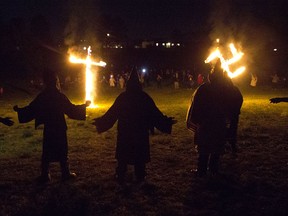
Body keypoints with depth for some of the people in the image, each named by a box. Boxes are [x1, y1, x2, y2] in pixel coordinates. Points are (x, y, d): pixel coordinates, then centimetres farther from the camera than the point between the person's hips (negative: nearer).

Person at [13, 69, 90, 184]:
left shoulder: (42, 96, -6)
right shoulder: (60, 96, -13)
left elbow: (30, 109, -2)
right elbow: (71, 109, -10)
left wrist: (18, 110, 15)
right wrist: (84, 105, 4)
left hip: (48, 129, 2)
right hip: (60, 128, -2)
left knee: (46, 152, 10)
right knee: (62, 152, 8)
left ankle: (45, 175, 12)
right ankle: (66, 173, 14)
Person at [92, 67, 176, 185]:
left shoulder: (122, 97, -8)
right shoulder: (144, 97, -10)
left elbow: (111, 113, -5)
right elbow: (155, 113, -9)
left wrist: (100, 121, 8)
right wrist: (166, 122, 3)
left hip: (124, 132, 1)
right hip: (140, 132, -1)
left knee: (123, 155, 12)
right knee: (140, 154, 12)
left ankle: (121, 177, 16)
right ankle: (140, 177, 18)